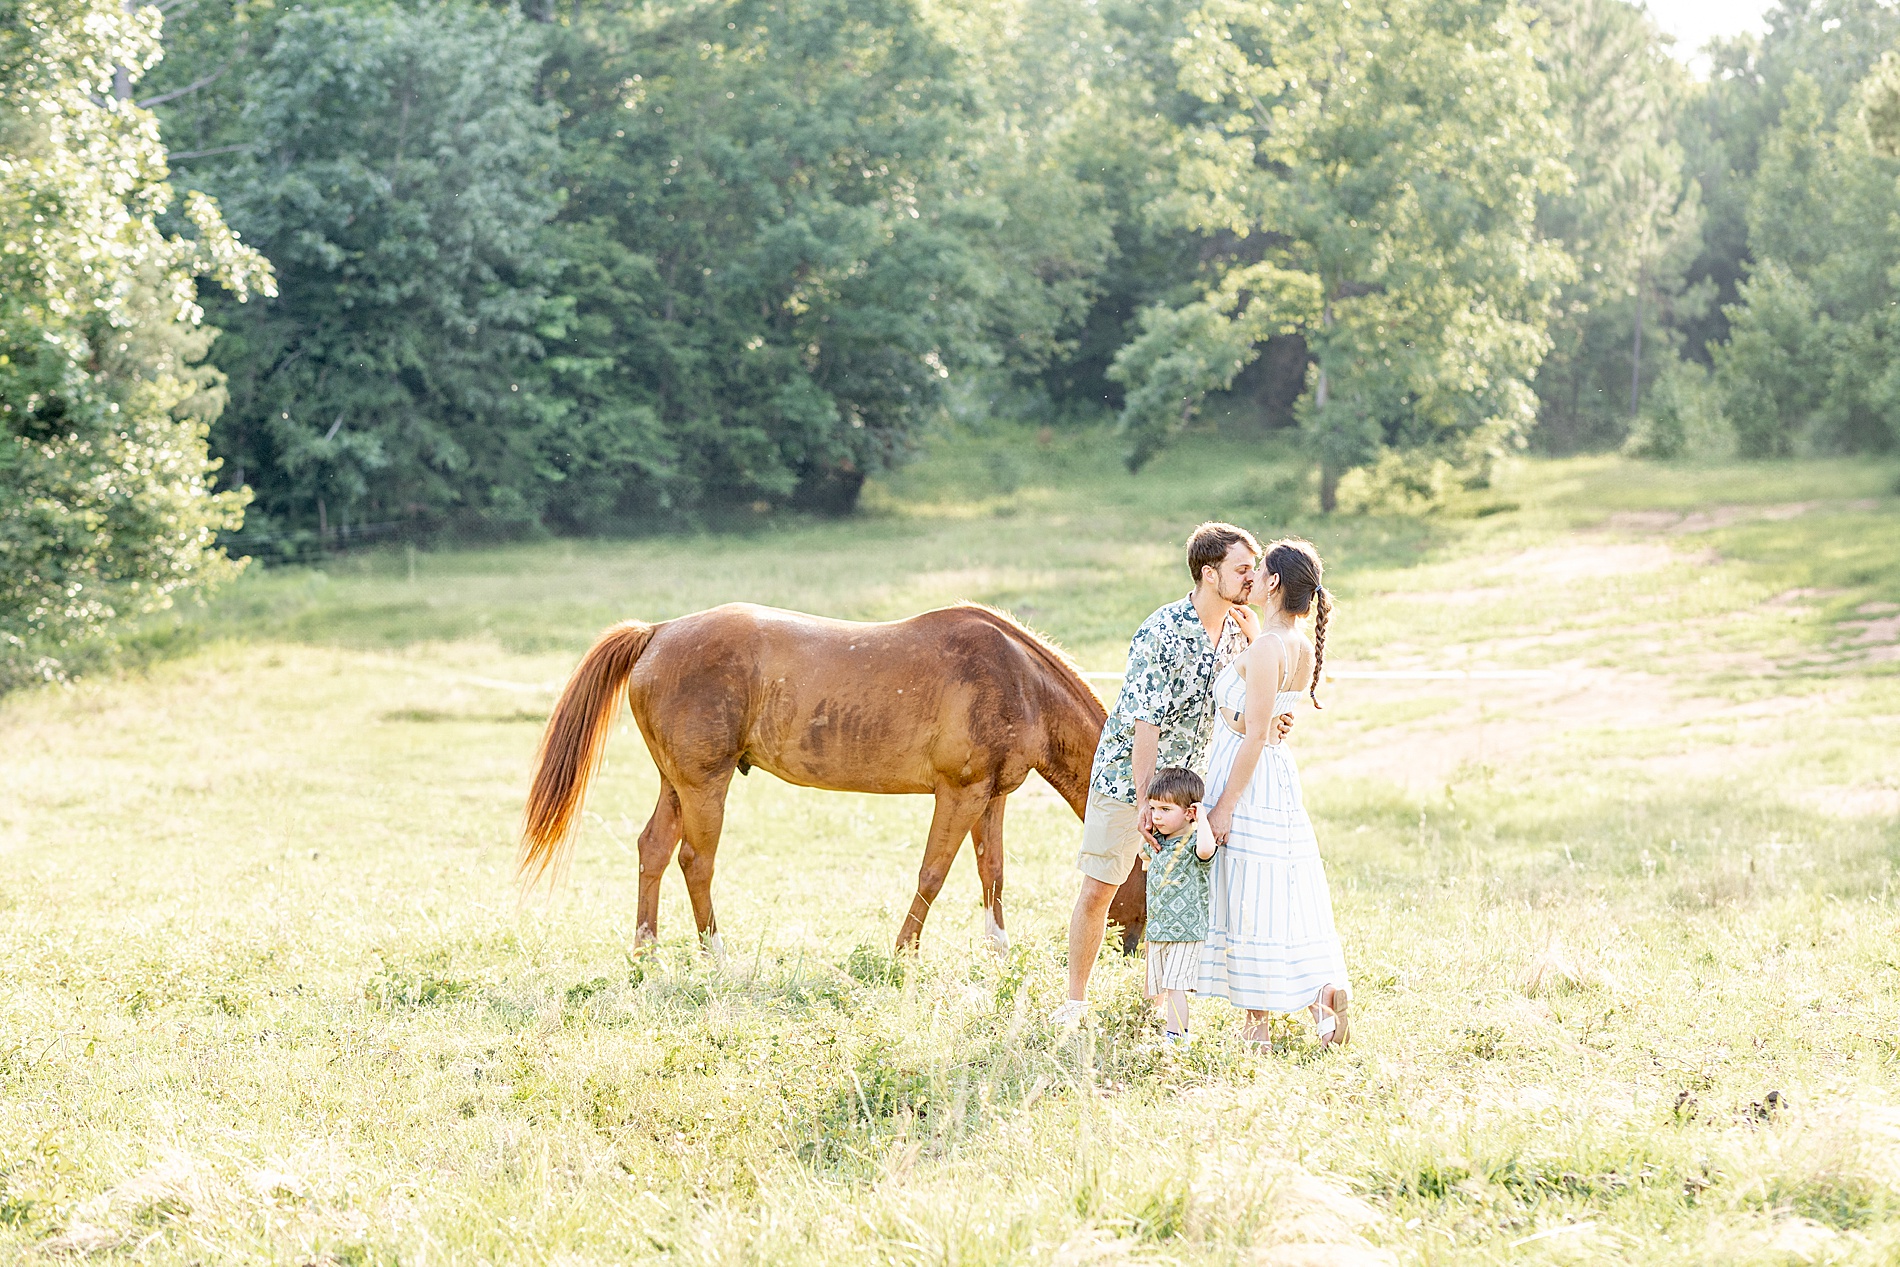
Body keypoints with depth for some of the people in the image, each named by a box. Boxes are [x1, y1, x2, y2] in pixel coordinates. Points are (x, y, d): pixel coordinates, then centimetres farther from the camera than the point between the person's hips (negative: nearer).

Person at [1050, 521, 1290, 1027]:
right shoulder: (1162, 634, -23)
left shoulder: (1239, 632, -1)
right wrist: (1145, 801, -26)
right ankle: (1075, 999, 12)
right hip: (1126, 774, -6)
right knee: (1097, 890, -1)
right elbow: (1146, 724, -24)